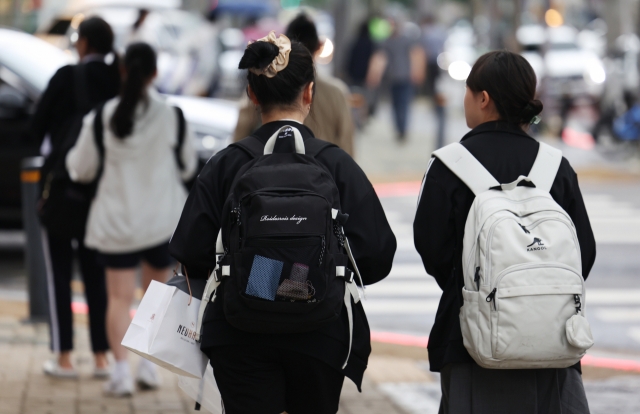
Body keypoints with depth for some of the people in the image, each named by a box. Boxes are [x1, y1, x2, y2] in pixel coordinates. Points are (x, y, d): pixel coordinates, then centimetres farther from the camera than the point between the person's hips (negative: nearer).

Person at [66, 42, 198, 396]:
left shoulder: (101, 117, -9)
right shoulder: (172, 116, -7)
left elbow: (81, 169, 0)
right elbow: (187, 167, 5)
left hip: (117, 220, -1)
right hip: (163, 219, 1)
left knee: (119, 297, 3)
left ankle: (121, 365, -12)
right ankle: (149, 362, 12)